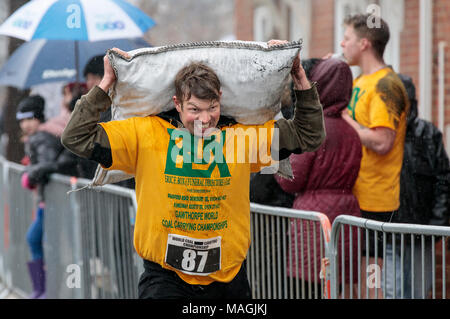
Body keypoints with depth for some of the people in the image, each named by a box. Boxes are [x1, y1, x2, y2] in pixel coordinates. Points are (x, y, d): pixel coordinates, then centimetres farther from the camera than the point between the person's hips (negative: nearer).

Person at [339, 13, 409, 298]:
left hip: (375, 200, -9)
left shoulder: (386, 85, -14)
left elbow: (381, 142, -24)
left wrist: (344, 119, -14)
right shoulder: (361, 82, 16)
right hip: (355, 195, 9)